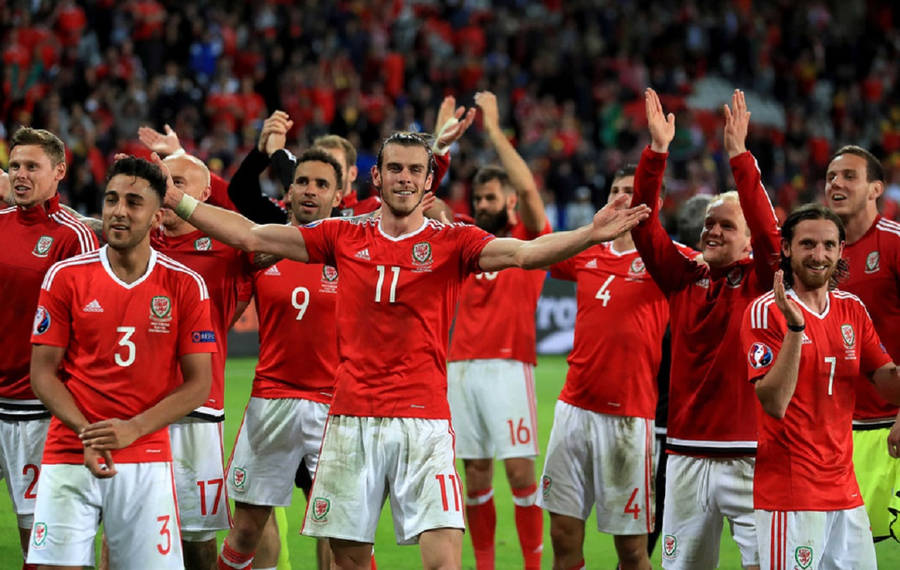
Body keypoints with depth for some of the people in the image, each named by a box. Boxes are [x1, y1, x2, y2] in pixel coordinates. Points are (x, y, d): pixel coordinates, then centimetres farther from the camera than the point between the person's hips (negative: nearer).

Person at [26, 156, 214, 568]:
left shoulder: (185, 286, 1)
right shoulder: (65, 277, 1)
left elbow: (198, 383, 1)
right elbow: (43, 372, 2)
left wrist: (133, 429, -13)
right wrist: (88, 434, -13)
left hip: (147, 460, 0)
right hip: (69, 454, 0)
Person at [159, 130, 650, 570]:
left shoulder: (452, 242, 2)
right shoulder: (344, 237, 8)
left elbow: (524, 252, -14)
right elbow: (250, 236, 10)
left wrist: (590, 235, -31)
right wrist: (175, 200, 5)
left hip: (424, 421, -2)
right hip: (352, 419, 2)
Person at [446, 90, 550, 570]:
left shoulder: (528, 239, 4)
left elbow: (527, 188, -12)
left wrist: (494, 129, -10)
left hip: (507, 365, -5)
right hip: (462, 365, 5)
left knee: (520, 468, -9)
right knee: (476, 475, 5)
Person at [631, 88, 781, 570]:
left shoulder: (759, 281, 0)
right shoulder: (684, 278, 9)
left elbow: (767, 229, -15)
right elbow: (645, 227, 2)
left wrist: (738, 155, -20)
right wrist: (657, 151, -7)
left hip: (748, 455, -4)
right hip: (687, 453, 4)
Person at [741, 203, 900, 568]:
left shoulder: (851, 309, 10)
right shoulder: (766, 312, -8)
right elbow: (774, 403, -18)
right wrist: (795, 327, -27)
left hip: (845, 492, 6)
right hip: (788, 494, -6)